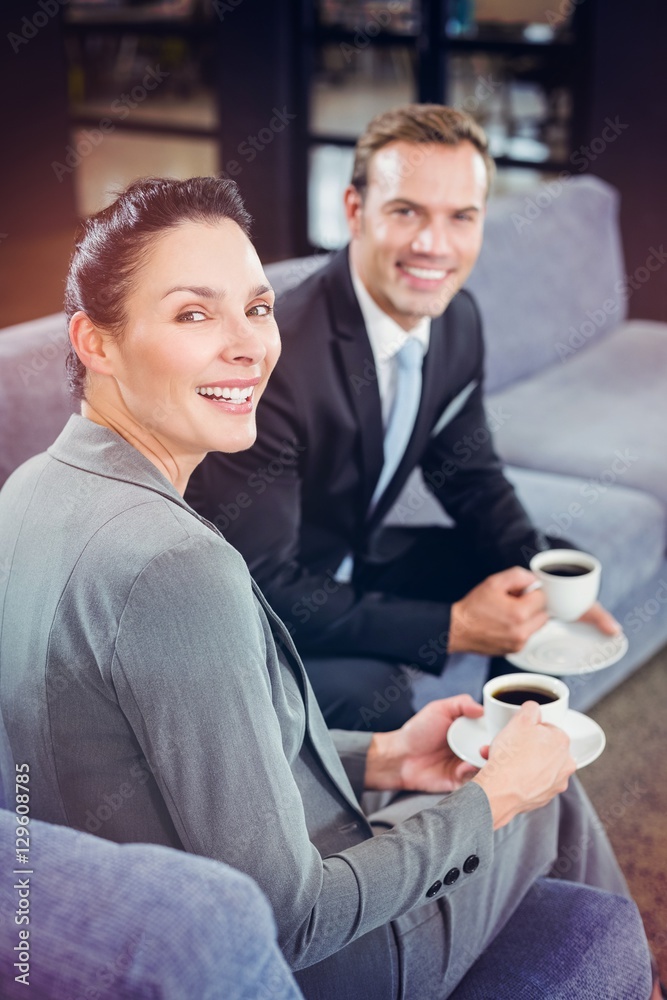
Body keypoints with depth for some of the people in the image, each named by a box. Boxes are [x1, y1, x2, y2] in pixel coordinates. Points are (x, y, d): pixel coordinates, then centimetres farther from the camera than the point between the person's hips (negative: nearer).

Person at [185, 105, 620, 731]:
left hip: (352, 560, 8)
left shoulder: (457, 320, -7)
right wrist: (451, 627, -28)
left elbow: (469, 474, 8)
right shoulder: (272, 360, -32)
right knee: (367, 691, -33)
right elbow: (257, 587, -29)